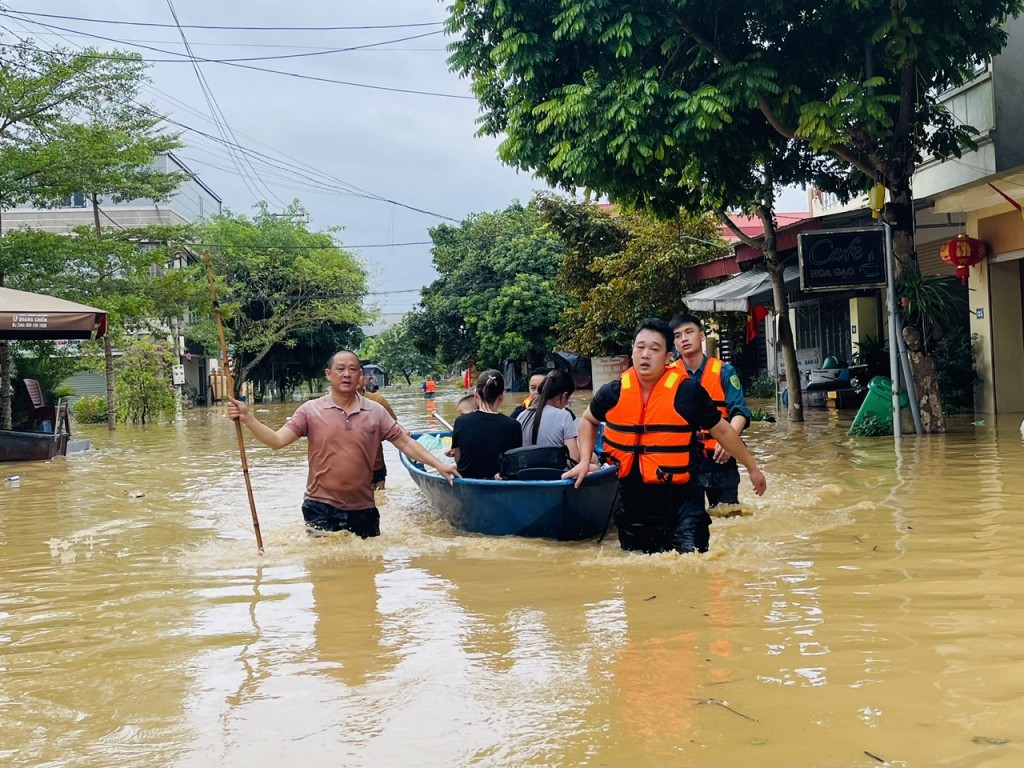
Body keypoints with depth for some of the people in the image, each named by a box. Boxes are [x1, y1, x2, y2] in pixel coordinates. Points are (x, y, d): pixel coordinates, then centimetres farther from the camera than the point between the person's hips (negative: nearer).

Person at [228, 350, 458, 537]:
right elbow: (277, 440, -10)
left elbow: (405, 442, 5)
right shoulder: (311, 410, -3)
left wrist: (438, 465, -2)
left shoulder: (376, 412, 1)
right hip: (321, 508, -2)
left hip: (363, 509, 2)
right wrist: (248, 419, -25)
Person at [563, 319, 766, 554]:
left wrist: (752, 468, 9)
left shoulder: (688, 392, -11)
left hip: (679, 501, -3)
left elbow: (722, 431, 1)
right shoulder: (613, 393, -3)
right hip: (632, 502, 4)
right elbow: (588, 420, 19)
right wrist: (585, 461, 7)